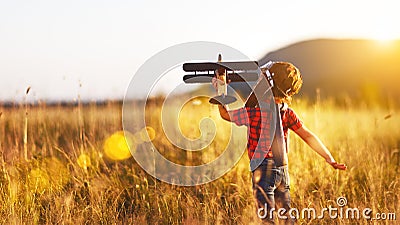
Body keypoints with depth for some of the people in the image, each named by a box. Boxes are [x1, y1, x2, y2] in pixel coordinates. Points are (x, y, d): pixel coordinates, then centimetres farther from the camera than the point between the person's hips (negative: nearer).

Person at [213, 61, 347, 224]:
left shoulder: (254, 112, -17)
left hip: (263, 170, -6)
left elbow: (225, 114, -2)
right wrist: (330, 159, 10)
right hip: (283, 171, 6)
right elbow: (308, 137, 5)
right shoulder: (287, 112, 1)